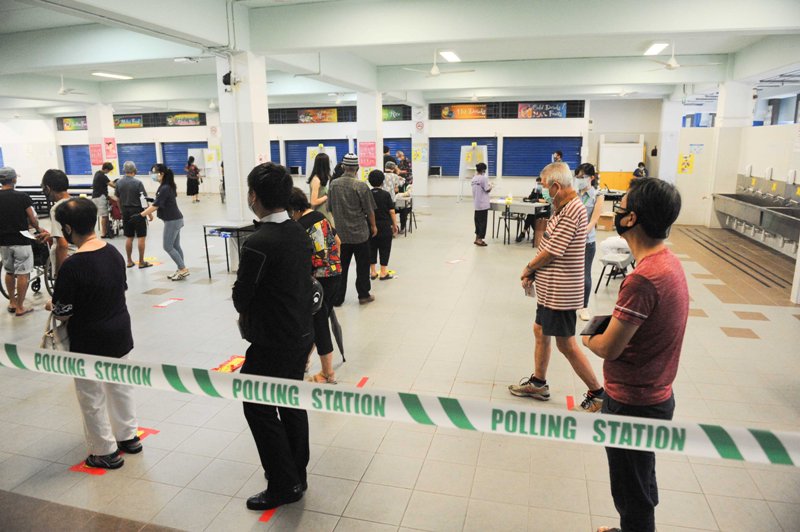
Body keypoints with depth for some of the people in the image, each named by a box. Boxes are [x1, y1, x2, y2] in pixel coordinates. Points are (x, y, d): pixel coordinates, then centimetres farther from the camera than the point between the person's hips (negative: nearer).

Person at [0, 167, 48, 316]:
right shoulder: (22, 197, -13)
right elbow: (33, 220, -7)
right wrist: (38, 229, 14)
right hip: (21, 240, -4)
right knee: (23, 274, 3)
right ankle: (20, 307, 7)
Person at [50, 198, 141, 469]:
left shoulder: (72, 266, -25)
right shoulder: (114, 252, -4)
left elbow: (63, 314, -18)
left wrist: (53, 306, 3)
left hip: (89, 344, -7)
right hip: (120, 335, 7)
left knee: (93, 398, 12)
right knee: (121, 387, 23)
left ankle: (106, 452, 26)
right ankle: (128, 436, 38)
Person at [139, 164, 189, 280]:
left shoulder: (164, 189, -19)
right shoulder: (167, 186, 10)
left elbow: (155, 206, -19)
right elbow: (159, 204, 17)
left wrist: (141, 215, -16)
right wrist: (148, 212, 10)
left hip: (172, 221, -9)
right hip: (175, 219, 9)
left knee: (167, 247, -3)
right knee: (175, 246, 12)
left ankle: (183, 269, -1)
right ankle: (181, 270, 16)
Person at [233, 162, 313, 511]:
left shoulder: (257, 244, -24)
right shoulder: (300, 233, 0)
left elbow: (241, 297, -15)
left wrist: (247, 316, 8)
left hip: (272, 342, -8)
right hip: (302, 334, 8)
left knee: (259, 408, 8)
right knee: (292, 404, 18)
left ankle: (284, 485, 18)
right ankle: (297, 477, 33)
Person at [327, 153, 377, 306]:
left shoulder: (333, 184, -3)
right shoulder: (361, 186, -16)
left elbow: (330, 207, 8)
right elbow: (369, 210, -9)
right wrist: (373, 225, 8)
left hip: (340, 232, 3)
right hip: (360, 233, -3)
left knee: (340, 266, 11)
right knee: (362, 265, 12)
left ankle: (337, 298, 16)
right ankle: (363, 295, 20)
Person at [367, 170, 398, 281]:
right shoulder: (386, 194, -10)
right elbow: (392, 212, -9)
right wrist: (395, 225, 2)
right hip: (385, 226, -3)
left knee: (372, 248, 12)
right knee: (384, 249, 6)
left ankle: (373, 272, 17)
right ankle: (383, 273, 10)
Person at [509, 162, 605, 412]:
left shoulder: (572, 211, -22)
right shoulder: (565, 206, 10)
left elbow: (551, 252, -21)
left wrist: (528, 269, -5)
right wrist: (533, 271, 0)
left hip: (561, 290, -10)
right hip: (550, 287, 10)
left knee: (566, 344, 2)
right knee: (540, 331, 20)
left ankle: (597, 393, 18)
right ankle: (538, 383, 36)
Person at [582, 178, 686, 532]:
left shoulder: (642, 279, -30)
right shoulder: (669, 262, 1)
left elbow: (608, 348, -24)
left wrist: (588, 338, -4)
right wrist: (608, 326, -2)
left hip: (632, 404, -9)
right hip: (655, 395, 9)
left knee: (631, 494, 12)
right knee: (641, 484, 28)